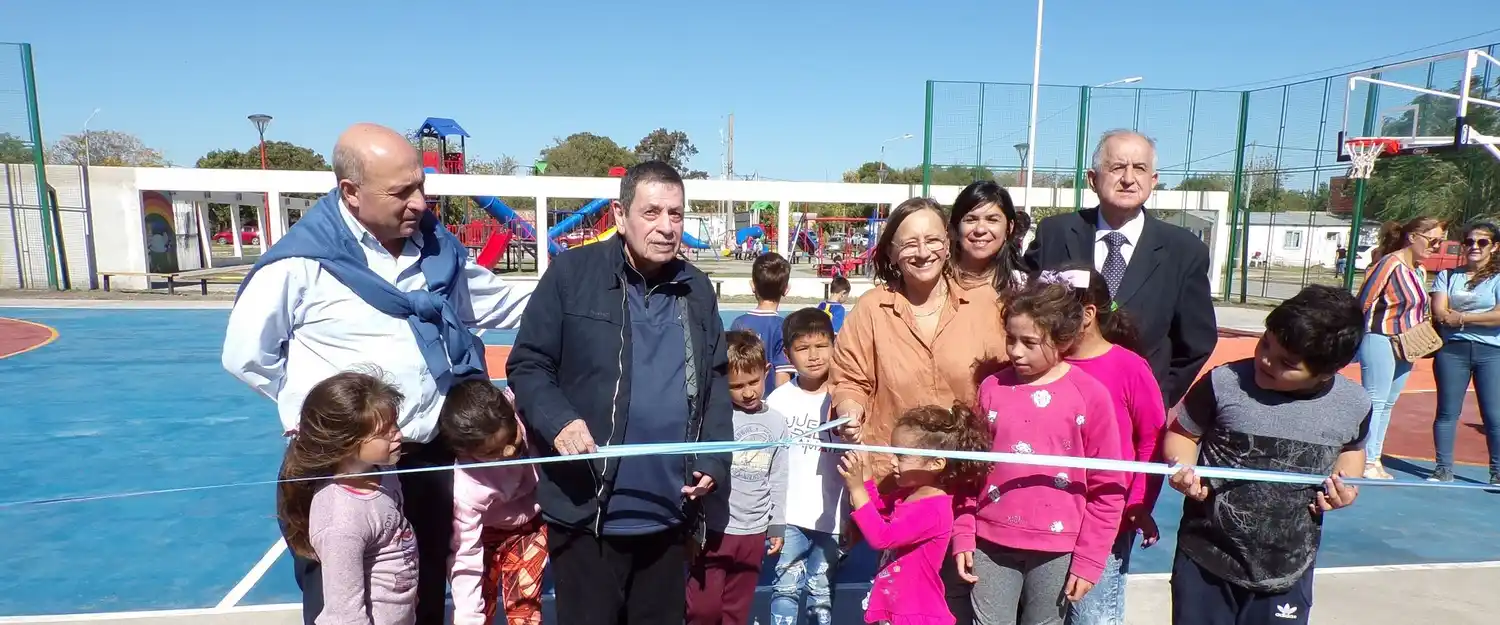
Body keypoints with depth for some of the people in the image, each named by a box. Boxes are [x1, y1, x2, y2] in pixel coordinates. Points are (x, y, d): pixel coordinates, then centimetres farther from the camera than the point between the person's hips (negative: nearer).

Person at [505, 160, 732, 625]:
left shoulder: (697, 289, 7)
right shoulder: (572, 273, -8)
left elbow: (717, 381, 12)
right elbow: (527, 365, -5)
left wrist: (714, 460, 1)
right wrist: (557, 421, -22)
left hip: (671, 513, 5)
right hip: (586, 511, -4)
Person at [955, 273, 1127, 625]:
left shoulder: (1090, 395, -8)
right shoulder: (991, 387, -1)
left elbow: (1108, 488, -4)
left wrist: (1088, 559, -5)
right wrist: (962, 536, 4)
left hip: (1056, 548, -2)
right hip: (991, 541, 2)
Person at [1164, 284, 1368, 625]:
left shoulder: (1354, 405, -7)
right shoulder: (1223, 383, -17)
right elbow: (1182, 433, -3)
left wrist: (1345, 483, -3)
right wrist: (1182, 467, -22)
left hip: (1288, 570, 2)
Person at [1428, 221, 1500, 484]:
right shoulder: (1447, 275, 10)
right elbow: (1439, 312, -1)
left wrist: (1461, 318, -10)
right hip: (1452, 349, 2)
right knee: (1447, 412, 5)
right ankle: (1444, 470, 13)